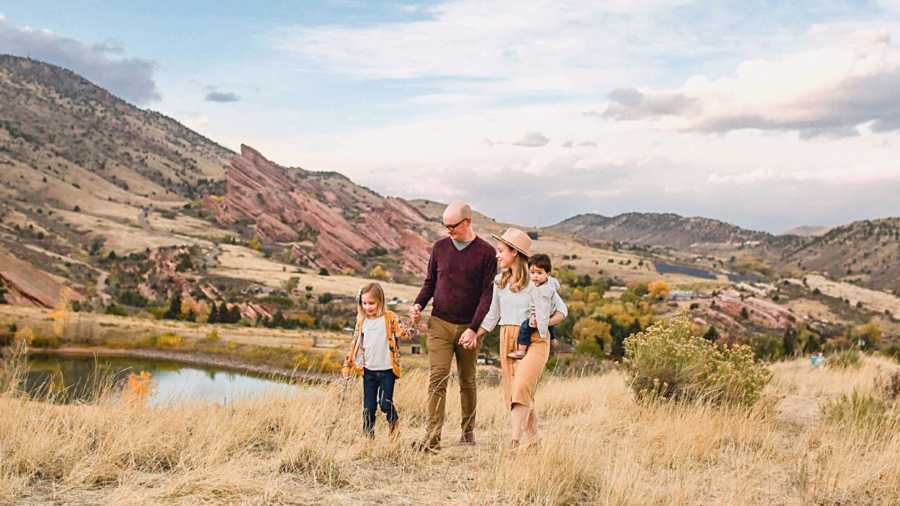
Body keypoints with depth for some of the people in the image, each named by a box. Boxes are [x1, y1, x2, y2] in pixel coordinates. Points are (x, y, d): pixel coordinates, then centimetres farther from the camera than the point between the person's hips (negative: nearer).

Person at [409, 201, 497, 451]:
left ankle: (468, 430, 26)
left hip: (468, 327, -1)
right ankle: (432, 437, -11)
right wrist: (419, 304, -4)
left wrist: (474, 328, -15)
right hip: (439, 323, 1)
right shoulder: (440, 247, 6)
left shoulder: (486, 252, -3)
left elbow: (487, 294, -6)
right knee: (437, 379, -9)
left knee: (467, 381, 11)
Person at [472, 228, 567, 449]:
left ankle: (513, 444, -24)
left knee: (521, 389, -20)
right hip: (507, 340, 6)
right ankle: (533, 441, 16)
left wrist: (545, 322, -19)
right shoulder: (500, 281, 10)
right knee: (512, 394, 5)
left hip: (533, 341, -6)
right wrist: (476, 335, 6)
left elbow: (562, 309, -1)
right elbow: (493, 315, 17)